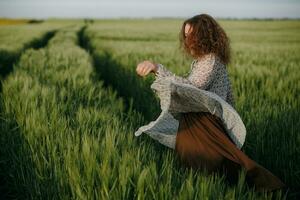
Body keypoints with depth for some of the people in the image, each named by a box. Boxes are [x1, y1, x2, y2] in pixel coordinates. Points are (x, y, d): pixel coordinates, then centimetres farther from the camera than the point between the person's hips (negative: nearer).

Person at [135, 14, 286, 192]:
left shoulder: (210, 60, -16)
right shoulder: (214, 59, 16)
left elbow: (191, 88, -33)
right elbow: (229, 98, 23)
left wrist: (157, 68, -38)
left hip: (203, 130, -10)